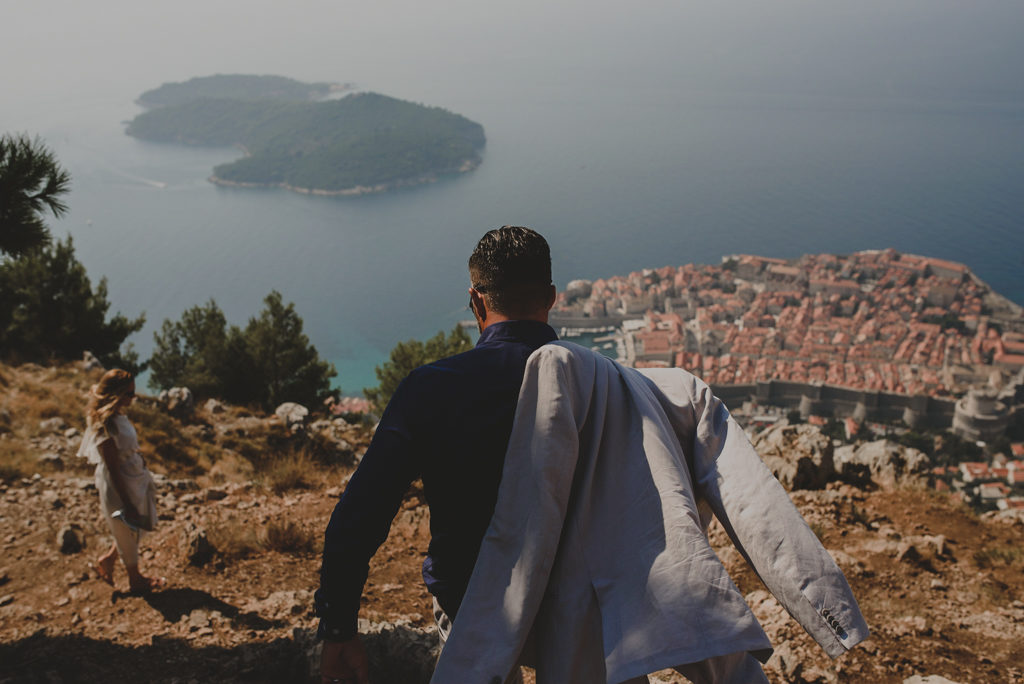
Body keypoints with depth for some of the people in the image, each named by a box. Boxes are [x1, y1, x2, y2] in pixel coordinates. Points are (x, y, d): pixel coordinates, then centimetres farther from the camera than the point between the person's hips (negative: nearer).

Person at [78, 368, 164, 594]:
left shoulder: (118, 416, -1)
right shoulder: (106, 425, -28)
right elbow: (113, 470, -24)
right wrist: (127, 503, -20)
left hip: (135, 480, 9)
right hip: (119, 488, -9)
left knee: (135, 528, 23)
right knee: (128, 532, 12)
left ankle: (108, 560, 42)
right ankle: (135, 580, 32)